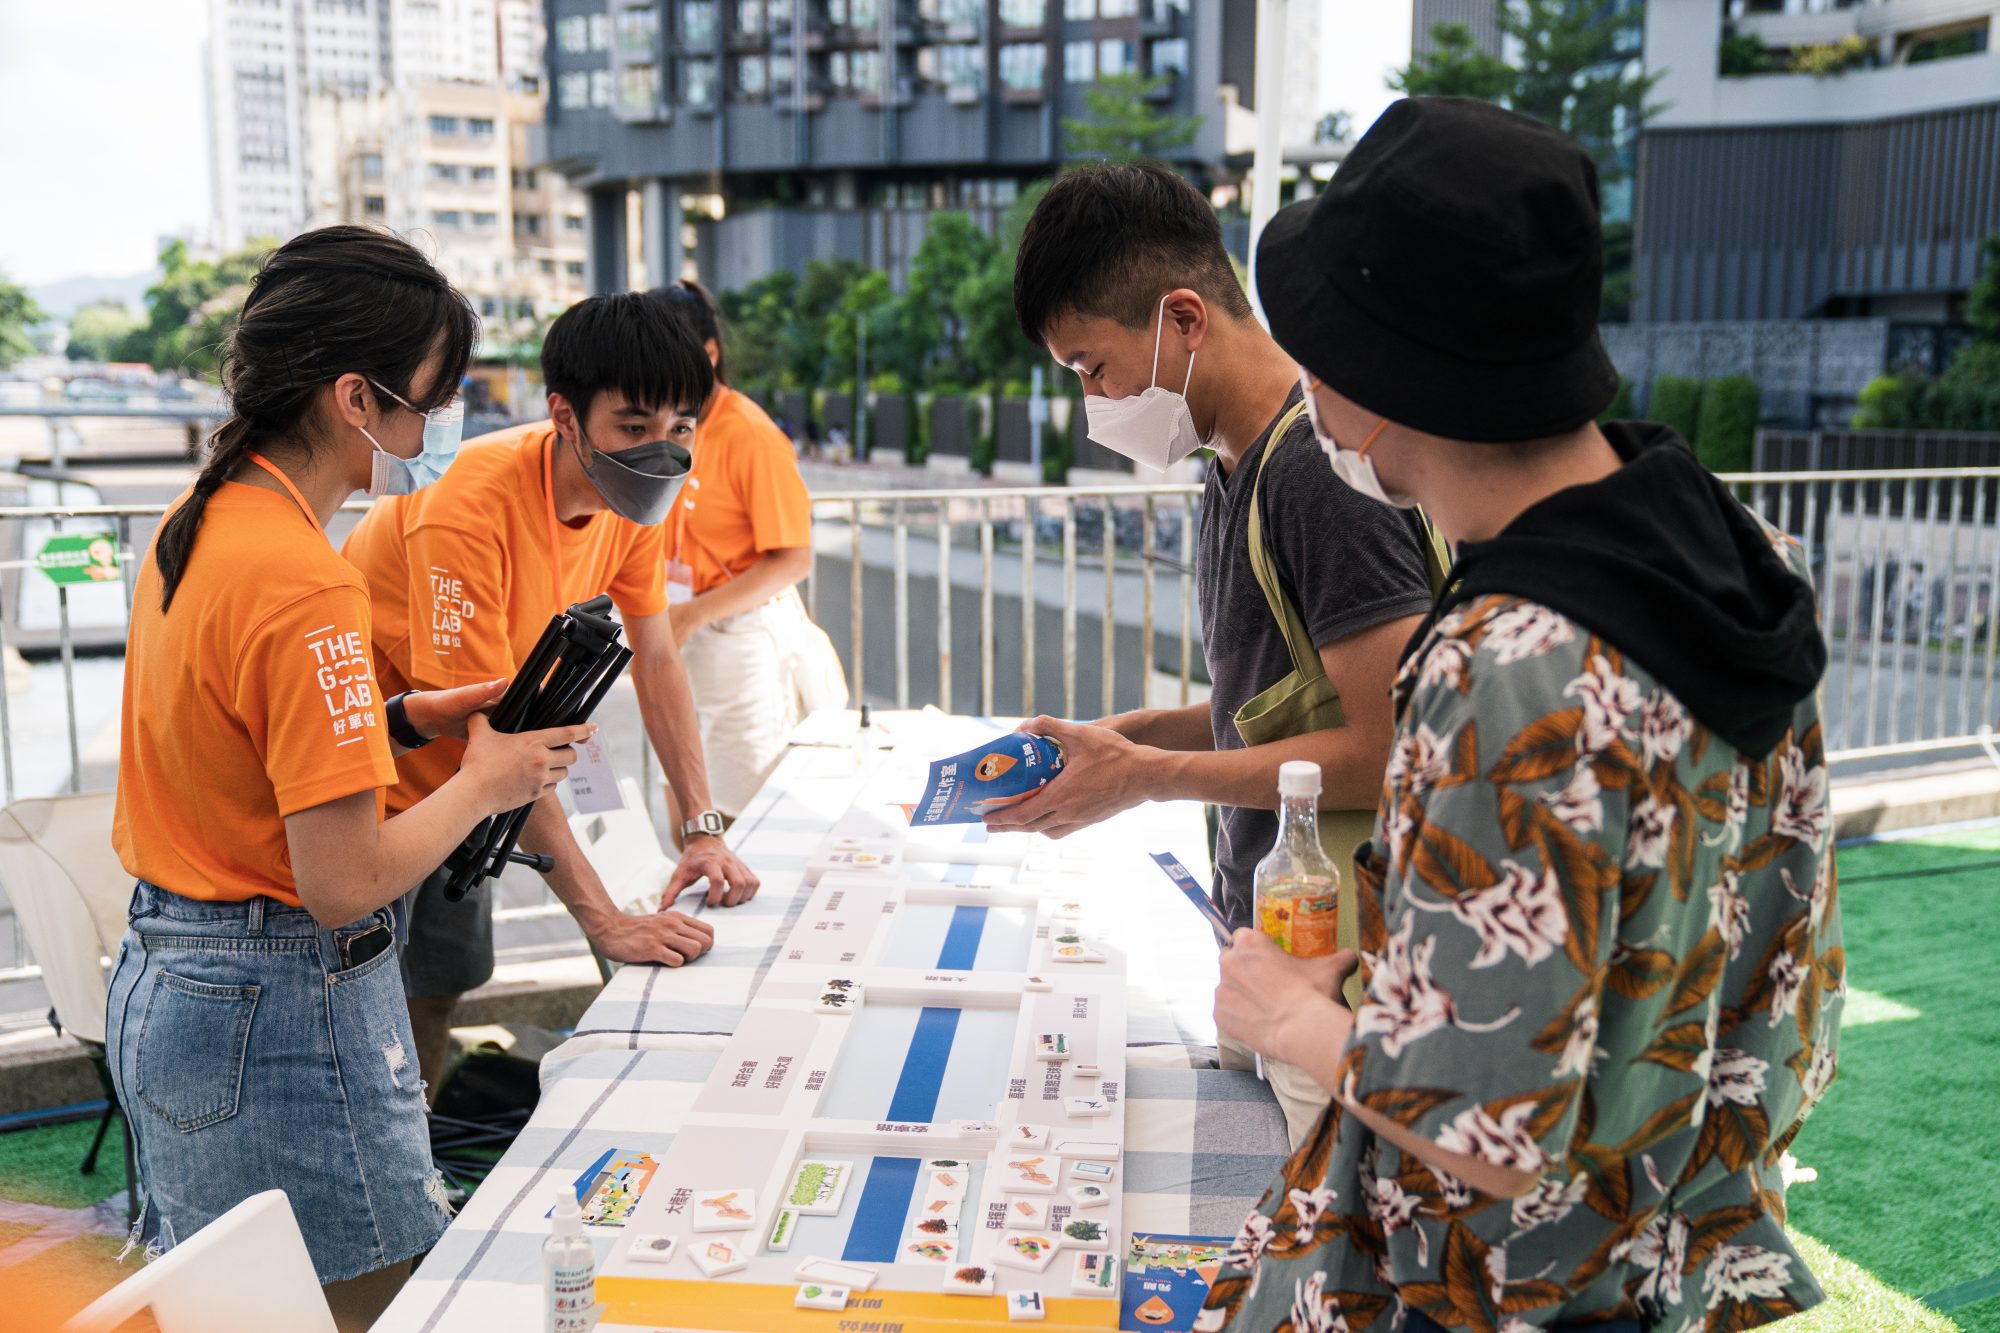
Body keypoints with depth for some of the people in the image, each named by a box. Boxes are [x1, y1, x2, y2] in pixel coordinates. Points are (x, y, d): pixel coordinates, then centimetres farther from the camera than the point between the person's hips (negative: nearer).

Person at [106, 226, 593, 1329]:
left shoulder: (196, 523, 4)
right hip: (280, 1012, -9)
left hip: (160, 978, 10)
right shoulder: (305, 585, -25)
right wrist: (485, 783, -10)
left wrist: (404, 716, 8)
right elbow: (345, 883, -25)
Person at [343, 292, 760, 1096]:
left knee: (444, 985, 15)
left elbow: (656, 661, -1)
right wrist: (603, 919, -33)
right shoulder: (471, 507, -34)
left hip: (451, 782, 7)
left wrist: (704, 828, -7)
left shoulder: (631, 493, -11)